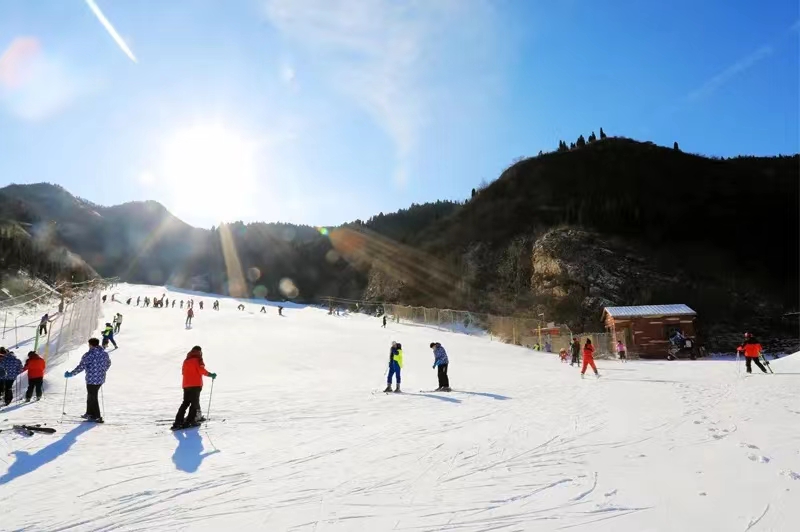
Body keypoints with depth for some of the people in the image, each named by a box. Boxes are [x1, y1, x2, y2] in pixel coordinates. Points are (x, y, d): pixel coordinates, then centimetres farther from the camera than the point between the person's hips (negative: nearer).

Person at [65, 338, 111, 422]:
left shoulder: (88, 355, -15)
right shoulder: (104, 353, 5)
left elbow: (81, 367, -16)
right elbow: (108, 363, 17)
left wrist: (71, 374, -4)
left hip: (91, 380, -7)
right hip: (101, 379, 7)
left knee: (92, 397, 3)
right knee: (91, 396, 23)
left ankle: (97, 417, 5)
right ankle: (89, 413, 32)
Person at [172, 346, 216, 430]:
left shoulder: (186, 361, 14)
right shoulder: (197, 360, -7)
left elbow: (183, 372, 20)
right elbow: (201, 370, -15)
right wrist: (210, 374, -6)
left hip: (186, 385, 7)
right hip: (196, 385, -6)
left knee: (185, 403, 12)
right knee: (195, 403, 0)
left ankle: (178, 422, 4)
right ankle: (189, 421, -7)